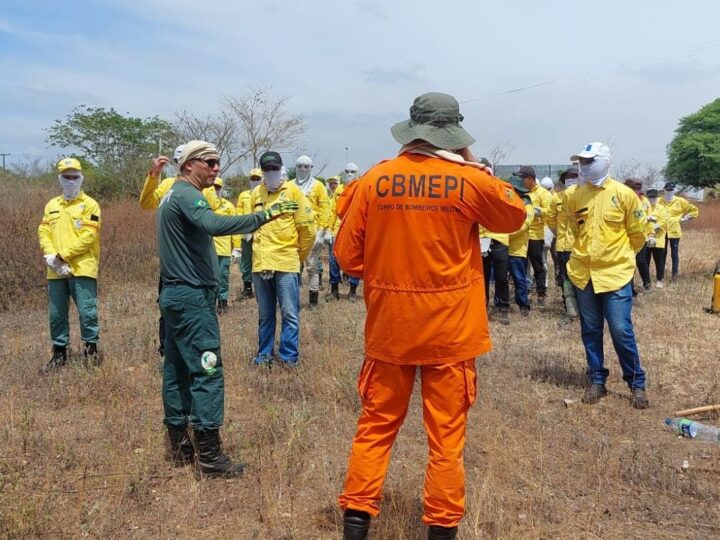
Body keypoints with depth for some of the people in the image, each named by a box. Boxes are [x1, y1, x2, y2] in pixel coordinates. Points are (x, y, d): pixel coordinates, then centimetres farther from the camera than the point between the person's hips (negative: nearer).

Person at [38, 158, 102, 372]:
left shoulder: (89, 205, 0)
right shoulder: (51, 205, 17)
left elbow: (88, 236, -11)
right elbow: (44, 233, 8)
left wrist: (62, 255, -15)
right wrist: (52, 257, -10)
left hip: (82, 268, -5)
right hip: (56, 271, 5)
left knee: (87, 312, -4)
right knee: (56, 314, 10)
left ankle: (91, 350, 10)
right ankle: (59, 354, 21)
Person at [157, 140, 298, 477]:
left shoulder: (172, 195, 19)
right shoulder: (186, 194, -14)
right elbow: (214, 225, -33)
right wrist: (264, 216, -36)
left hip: (173, 294, 11)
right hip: (192, 297, -11)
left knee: (177, 370, 12)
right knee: (207, 371, -9)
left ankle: (180, 448, 20)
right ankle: (210, 457, -6)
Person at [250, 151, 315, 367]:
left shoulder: (292, 191, -1)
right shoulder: (256, 193, 10)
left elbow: (307, 227, -1)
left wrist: (299, 255, 6)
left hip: (286, 263, -4)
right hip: (260, 263, 4)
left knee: (289, 313, -1)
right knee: (265, 315, 13)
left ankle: (289, 357, 8)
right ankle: (265, 354, 24)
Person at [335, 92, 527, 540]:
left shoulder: (374, 180, -4)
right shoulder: (470, 181, -9)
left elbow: (347, 254, 1)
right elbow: (514, 215, 11)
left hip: (389, 327, 2)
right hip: (451, 329, -1)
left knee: (377, 425, 14)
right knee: (446, 433, 10)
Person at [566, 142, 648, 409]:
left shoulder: (623, 194, -8)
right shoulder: (575, 197, 3)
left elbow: (638, 233, 2)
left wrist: (621, 255, 12)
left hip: (615, 273, -4)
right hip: (583, 274, 4)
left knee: (621, 331, -3)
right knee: (590, 331, 11)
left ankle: (637, 383, 14)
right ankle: (596, 381, 23)